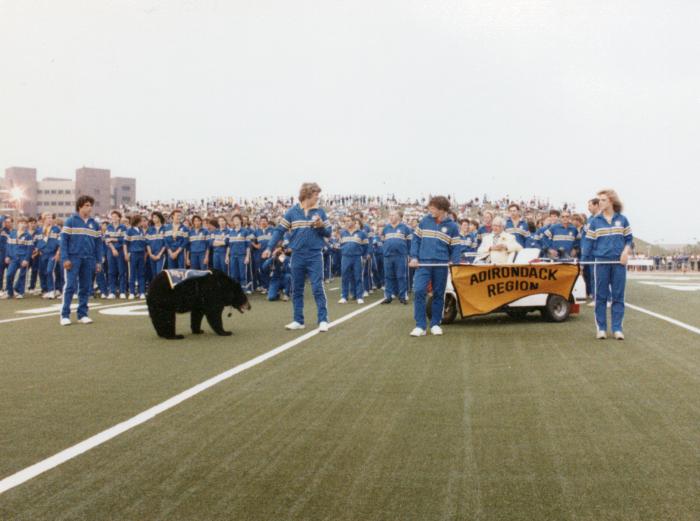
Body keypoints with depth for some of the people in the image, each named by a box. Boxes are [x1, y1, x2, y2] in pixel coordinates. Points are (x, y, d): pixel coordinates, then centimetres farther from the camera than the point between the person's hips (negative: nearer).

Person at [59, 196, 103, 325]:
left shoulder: (94, 224, 9)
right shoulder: (70, 221, -2)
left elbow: (97, 243, 12)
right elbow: (64, 240, -5)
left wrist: (98, 261, 8)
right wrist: (65, 258, -12)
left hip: (88, 259, 4)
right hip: (73, 258, -4)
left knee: (85, 287, 7)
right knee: (71, 286, -6)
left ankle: (82, 314, 14)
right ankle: (65, 315, 0)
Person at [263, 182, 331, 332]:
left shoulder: (320, 211, 2)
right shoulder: (292, 212, 0)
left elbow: (328, 233, 7)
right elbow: (279, 230, 0)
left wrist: (321, 226, -15)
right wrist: (269, 248, -7)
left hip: (315, 256, -1)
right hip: (298, 256, 1)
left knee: (318, 288, -5)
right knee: (296, 289, 7)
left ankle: (323, 320, -1)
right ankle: (298, 320, 16)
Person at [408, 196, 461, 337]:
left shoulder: (452, 226, 2)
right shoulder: (425, 221, 5)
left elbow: (455, 247, 4)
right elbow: (416, 239, 8)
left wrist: (455, 264, -8)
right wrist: (413, 257, -2)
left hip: (441, 265, 0)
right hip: (423, 263, 0)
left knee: (438, 294, 7)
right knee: (419, 291, -10)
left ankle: (435, 324, 20)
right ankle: (420, 325, -5)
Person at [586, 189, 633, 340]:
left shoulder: (622, 219, 6)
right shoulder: (595, 221, 5)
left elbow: (629, 239, 9)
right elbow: (589, 242, 5)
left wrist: (626, 251, -9)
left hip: (619, 262, 1)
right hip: (601, 261, -1)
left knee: (618, 295, 2)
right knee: (601, 296, 1)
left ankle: (617, 329, 6)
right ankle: (601, 328, 7)